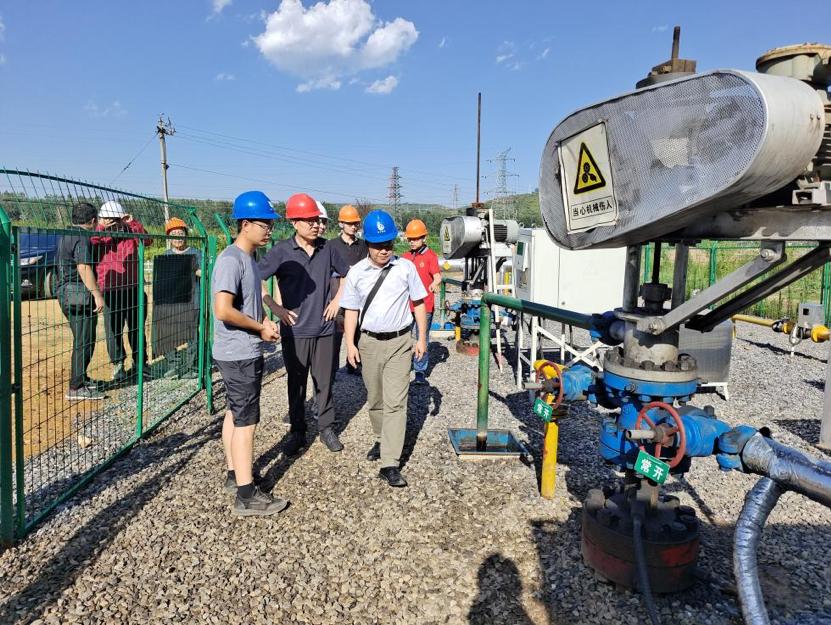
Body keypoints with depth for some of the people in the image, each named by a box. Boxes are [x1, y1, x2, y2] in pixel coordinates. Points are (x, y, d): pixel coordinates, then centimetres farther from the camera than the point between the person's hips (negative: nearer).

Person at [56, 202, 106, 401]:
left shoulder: (65, 236, 17)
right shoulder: (82, 238, -14)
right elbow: (83, 267, -24)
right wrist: (96, 293, -26)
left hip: (65, 294, 10)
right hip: (79, 295, -10)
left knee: (82, 340, 20)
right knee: (84, 342, -6)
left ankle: (81, 379, 31)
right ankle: (76, 388, -4)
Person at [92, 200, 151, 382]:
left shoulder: (130, 233, 6)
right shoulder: (100, 236, 2)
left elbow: (147, 241, -10)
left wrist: (133, 223, -17)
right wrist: (101, 227, -24)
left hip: (133, 289, 1)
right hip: (110, 291, -1)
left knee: (137, 328, 10)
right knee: (113, 330, 3)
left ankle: (140, 363, 23)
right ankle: (117, 365, 17)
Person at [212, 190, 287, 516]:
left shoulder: (249, 257, 11)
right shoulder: (231, 260, -19)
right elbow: (223, 310, -28)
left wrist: (263, 321, 5)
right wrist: (261, 327, -16)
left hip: (247, 352, 10)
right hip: (239, 354, -10)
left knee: (235, 413, 19)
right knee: (246, 421, -5)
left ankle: (235, 474, 33)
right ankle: (246, 496, 3)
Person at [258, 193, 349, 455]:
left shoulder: (326, 248, 1)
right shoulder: (281, 251, -8)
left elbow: (346, 274, 17)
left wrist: (337, 300, 8)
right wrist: (275, 307, -11)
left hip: (324, 328, 2)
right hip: (294, 330, -2)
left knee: (324, 382, 11)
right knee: (296, 383, 11)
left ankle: (327, 428, 26)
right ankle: (297, 432, 25)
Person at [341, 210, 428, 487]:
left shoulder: (405, 267, -3)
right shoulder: (356, 272, 0)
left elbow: (419, 303, 4)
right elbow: (351, 310, 5)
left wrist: (422, 338, 1)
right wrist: (350, 344, -2)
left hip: (399, 342, -2)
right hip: (369, 342, 3)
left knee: (395, 402, -8)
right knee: (374, 399, 16)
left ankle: (390, 464, -7)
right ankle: (382, 440, 41)